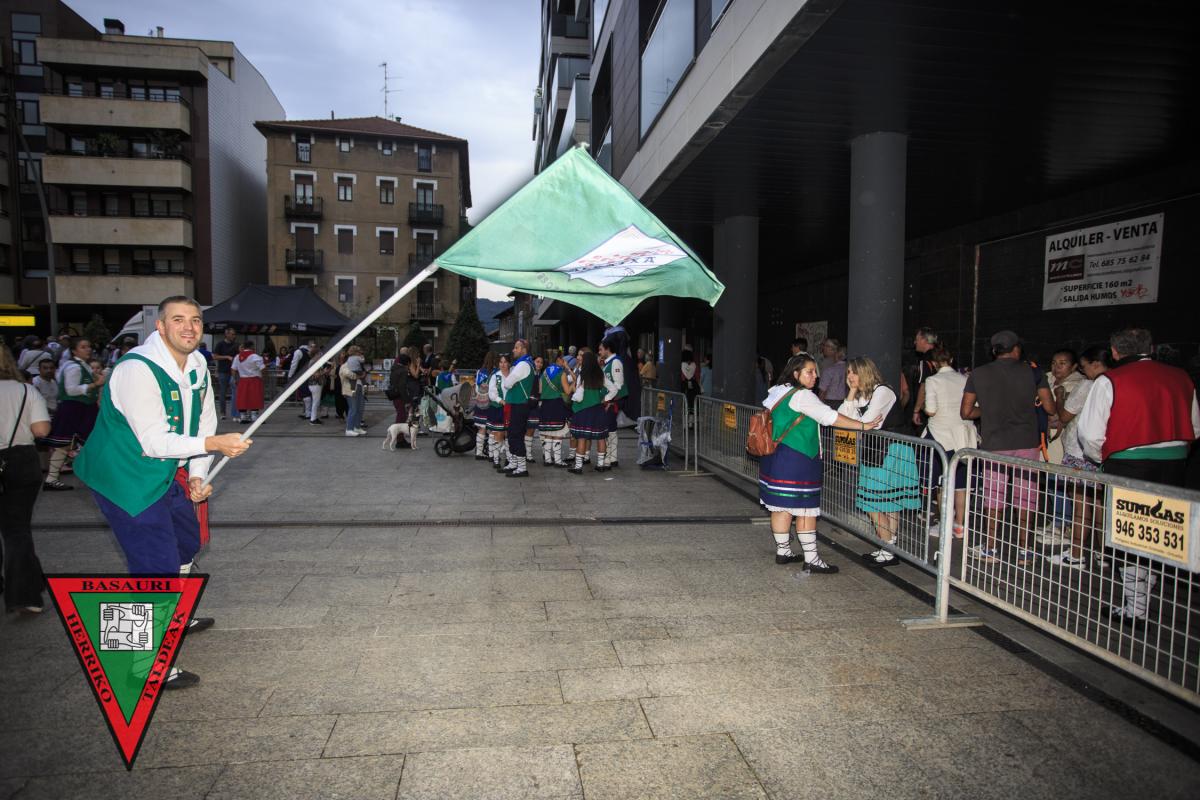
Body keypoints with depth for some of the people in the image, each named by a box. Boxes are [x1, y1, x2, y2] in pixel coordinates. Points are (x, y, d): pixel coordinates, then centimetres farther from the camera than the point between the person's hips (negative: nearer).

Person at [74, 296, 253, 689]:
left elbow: (202, 422, 7)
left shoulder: (197, 365, 1)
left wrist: (197, 476, 0)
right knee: (157, 565, -8)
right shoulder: (137, 370, -25)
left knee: (187, 541, 25)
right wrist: (213, 444, -33)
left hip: (166, 473, 9)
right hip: (125, 478, -9)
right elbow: (154, 442, -28)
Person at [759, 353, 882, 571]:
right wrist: (863, 425, -16)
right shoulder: (803, 396, -15)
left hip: (776, 458, 9)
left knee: (781, 507, 13)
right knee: (806, 509, -3)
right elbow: (830, 417, -19)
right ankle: (811, 559, 1)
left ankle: (782, 551, 22)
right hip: (796, 461, -9)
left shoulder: (778, 391, 13)